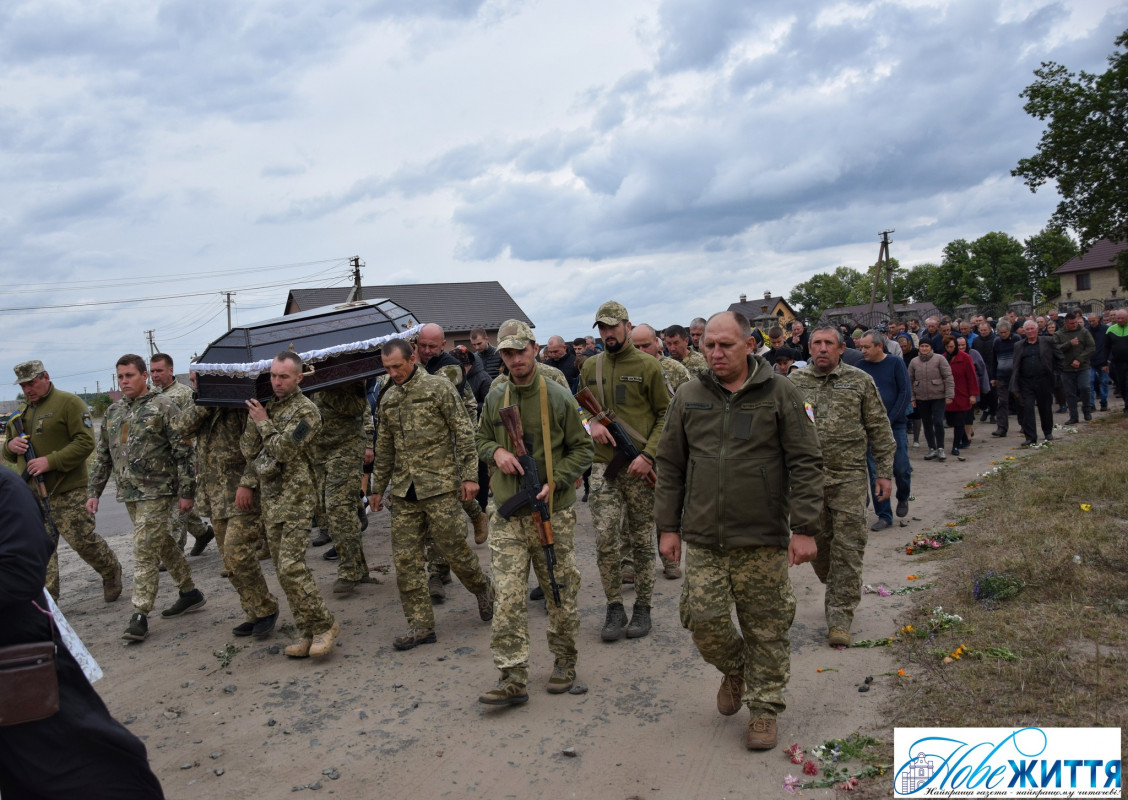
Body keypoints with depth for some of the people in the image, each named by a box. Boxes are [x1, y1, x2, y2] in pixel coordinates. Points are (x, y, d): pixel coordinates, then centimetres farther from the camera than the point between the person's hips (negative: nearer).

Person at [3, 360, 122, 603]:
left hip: (66, 491, -6)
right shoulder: (21, 411, 17)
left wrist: (50, 461, -23)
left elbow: (85, 443, -15)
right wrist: (10, 446, 0)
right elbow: (9, 455, 25)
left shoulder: (69, 403, -6)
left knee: (82, 539, -5)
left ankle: (111, 572, 20)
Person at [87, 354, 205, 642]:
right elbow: (102, 455, 18)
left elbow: (183, 453, -11)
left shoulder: (163, 408, -9)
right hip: (129, 494, 7)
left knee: (145, 552, -8)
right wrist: (93, 491, 12)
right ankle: (190, 592, 28)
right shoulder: (113, 412, 12)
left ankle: (140, 616, -2)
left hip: (157, 492, -7)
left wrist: (186, 491, -14)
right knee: (163, 545, 15)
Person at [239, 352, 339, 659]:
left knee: (291, 568, -14)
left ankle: (324, 626, 0)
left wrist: (263, 422, -8)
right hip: (270, 500, 7)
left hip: (296, 499, -7)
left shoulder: (305, 410, -10)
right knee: (284, 570, 8)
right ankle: (307, 632, 17)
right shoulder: (265, 405, 12)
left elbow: (283, 449, -19)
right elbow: (250, 450, 14)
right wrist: (246, 482, 2)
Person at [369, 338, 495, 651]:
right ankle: (421, 625, 10)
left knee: (453, 548, 1)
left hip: (439, 485, -5)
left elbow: (463, 433, -6)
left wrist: (469, 474, -11)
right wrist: (378, 488, 21)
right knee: (405, 558, 2)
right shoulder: (388, 398, 13)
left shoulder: (439, 387, -5)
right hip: (403, 491, 5)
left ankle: (482, 588, 30)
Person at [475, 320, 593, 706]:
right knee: (507, 597, -4)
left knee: (561, 593, 9)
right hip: (509, 515, 2)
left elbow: (582, 448, 0)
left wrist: (555, 482, -14)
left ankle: (564, 663, 28)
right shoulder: (495, 399, 6)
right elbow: (481, 439, 19)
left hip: (554, 513, -2)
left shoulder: (558, 397, -4)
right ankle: (513, 678, 1)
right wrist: (496, 451, -4)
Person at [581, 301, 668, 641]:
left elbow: (666, 415, -2)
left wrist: (648, 454, -13)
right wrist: (592, 423, -3)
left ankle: (642, 607, 22)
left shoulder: (647, 365, -2)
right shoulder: (590, 367, 9)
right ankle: (615, 608, 13)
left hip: (639, 468, -2)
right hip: (604, 464, 3)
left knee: (642, 540, 7)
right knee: (604, 539, -3)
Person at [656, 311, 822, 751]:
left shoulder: (780, 393, -2)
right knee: (704, 620, 0)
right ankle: (733, 668, 32)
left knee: (766, 628, 5)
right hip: (703, 538, 2)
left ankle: (764, 707, 25)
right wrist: (668, 526, 9)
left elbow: (805, 464, -2)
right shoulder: (688, 397, 6)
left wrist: (804, 528, -7)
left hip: (762, 539, -2)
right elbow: (670, 466, 11)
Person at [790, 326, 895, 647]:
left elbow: (879, 429, 5)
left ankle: (840, 615, 5)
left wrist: (884, 472, 2)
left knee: (847, 547, -3)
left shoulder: (860, 381, 2)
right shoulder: (794, 382, 6)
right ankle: (837, 590, 37)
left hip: (848, 477, -2)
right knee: (817, 542, 12)